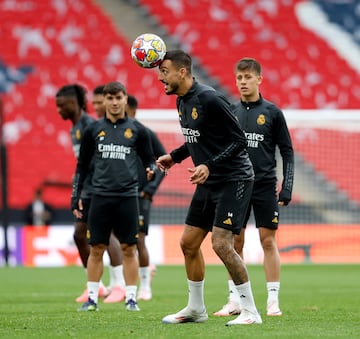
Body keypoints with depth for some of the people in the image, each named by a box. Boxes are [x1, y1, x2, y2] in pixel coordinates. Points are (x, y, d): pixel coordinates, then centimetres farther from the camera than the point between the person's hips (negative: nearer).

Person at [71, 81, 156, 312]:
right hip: (100, 197, 1)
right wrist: (76, 196, 9)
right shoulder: (94, 130, 8)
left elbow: (149, 160, 10)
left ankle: (131, 298, 5)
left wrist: (152, 170, -13)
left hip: (128, 197, -1)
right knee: (96, 249, 2)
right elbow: (82, 165, 14)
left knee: (129, 249, 0)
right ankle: (92, 298, 8)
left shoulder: (137, 130, 5)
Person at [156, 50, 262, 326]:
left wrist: (209, 166, -27)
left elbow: (239, 140, -19)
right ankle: (196, 309, 25)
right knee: (189, 243, 11)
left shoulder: (210, 100, -20)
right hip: (210, 182, 10)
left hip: (234, 179, -10)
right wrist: (175, 156, 12)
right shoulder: (182, 101, 8)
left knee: (221, 244, -17)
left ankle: (251, 311, -7)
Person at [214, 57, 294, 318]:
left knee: (268, 240, -2)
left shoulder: (272, 112, 0)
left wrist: (286, 189, -5)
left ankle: (273, 301, 3)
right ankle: (235, 301, 9)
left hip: (265, 186, -2)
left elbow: (287, 153, 2)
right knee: (235, 242, 3)